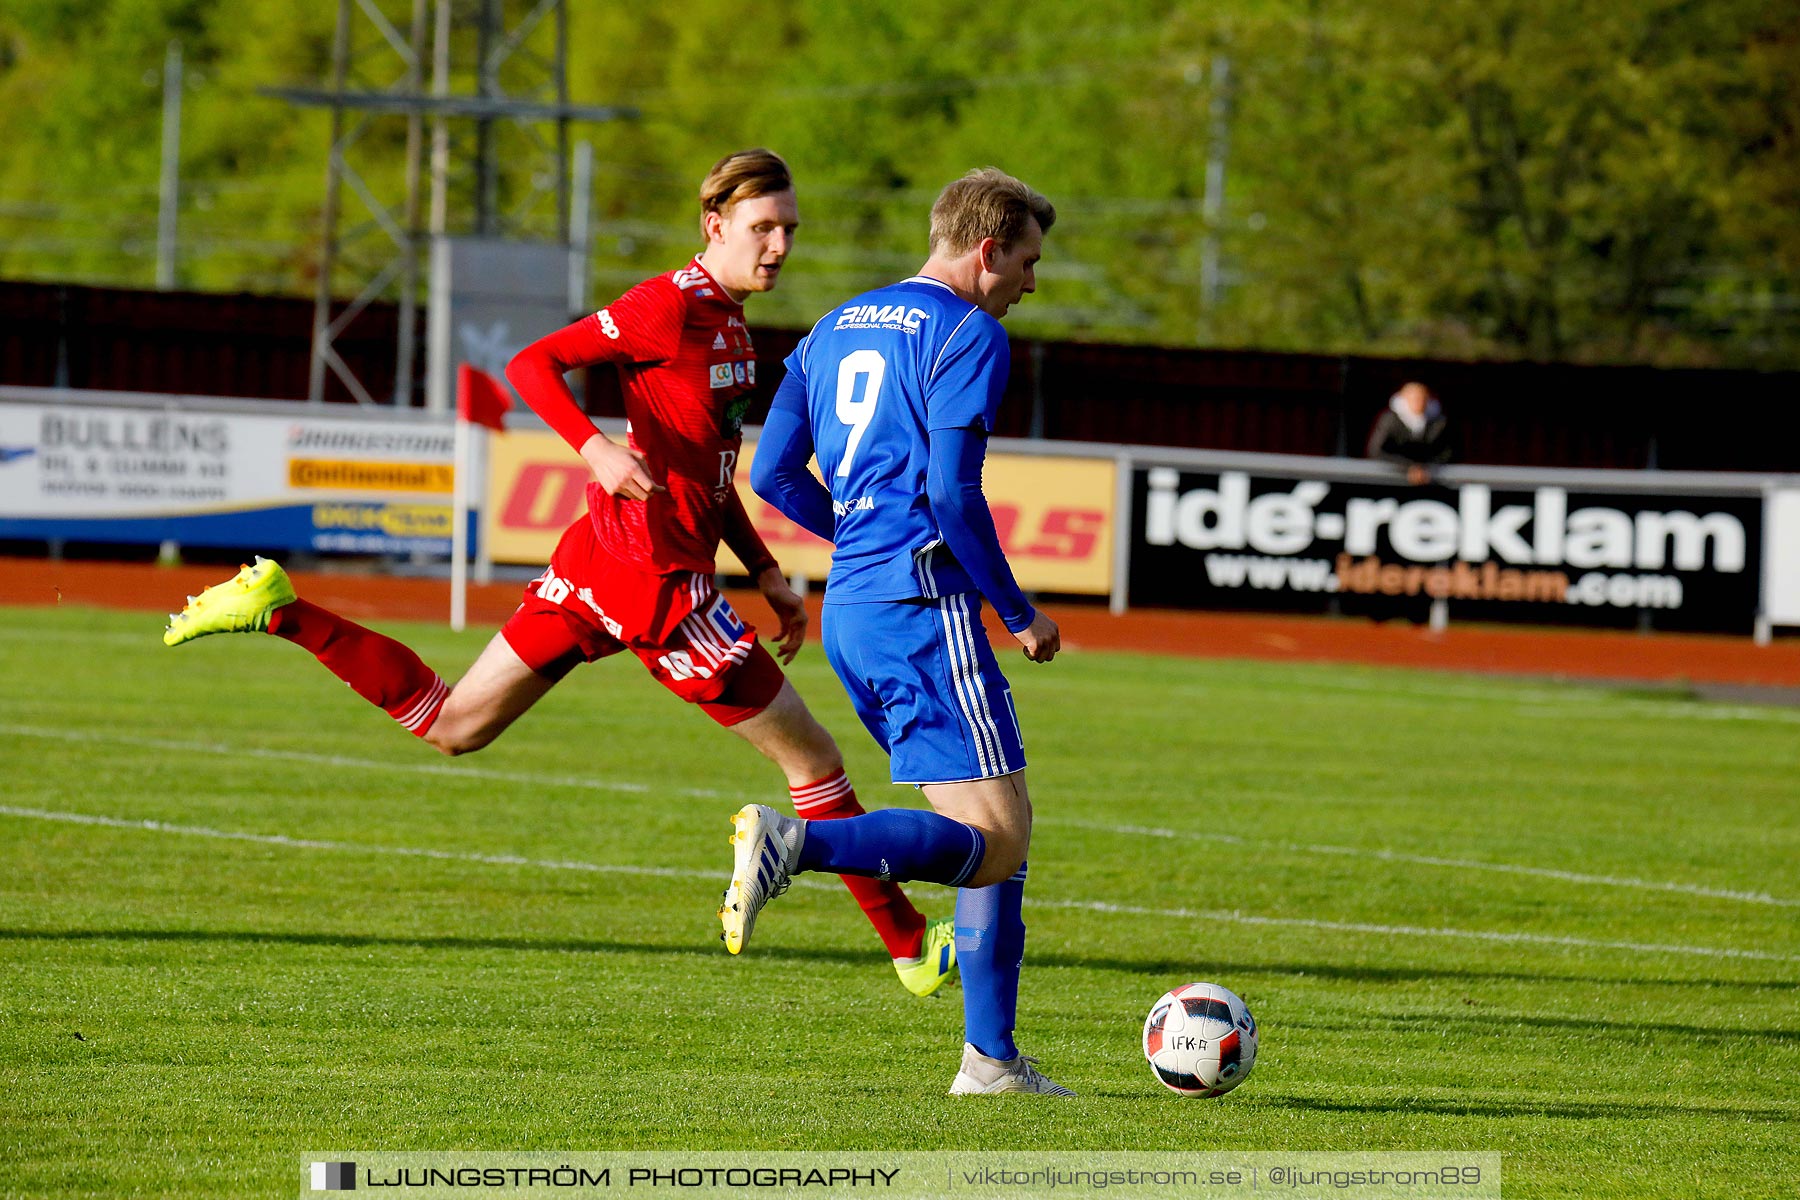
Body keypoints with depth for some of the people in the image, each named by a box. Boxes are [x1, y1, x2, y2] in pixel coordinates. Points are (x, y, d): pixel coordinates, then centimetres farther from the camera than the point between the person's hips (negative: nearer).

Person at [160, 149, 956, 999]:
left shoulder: (728, 321, 15)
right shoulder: (673, 307, -14)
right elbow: (531, 364, -19)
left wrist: (764, 570, 21)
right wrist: (595, 448, -34)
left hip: (597, 559, 10)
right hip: (652, 578, -10)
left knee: (450, 725, 15)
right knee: (814, 760, 0)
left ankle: (276, 608, 9)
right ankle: (909, 945, 10)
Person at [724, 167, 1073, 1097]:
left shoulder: (836, 329, 18)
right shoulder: (966, 334, -6)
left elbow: (773, 474, 18)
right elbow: (953, 491, -16)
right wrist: (1018, 613, -5)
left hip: (847, 611, 9)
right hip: (924, 605, -9)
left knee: (996, 830, 13)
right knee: (994, 836, -13)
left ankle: (991, 1056, 8)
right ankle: (792, 844, -30)